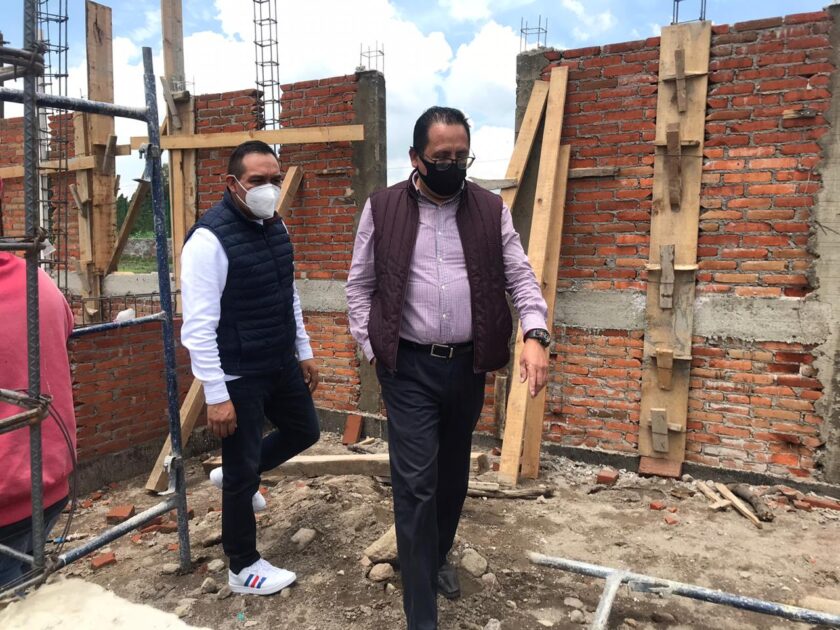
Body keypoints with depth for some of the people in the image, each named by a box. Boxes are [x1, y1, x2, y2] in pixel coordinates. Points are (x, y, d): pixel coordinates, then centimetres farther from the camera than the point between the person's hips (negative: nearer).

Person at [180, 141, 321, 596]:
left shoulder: (274, 225, 5)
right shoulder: (210, 238, -21)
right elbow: (198, 327, -22)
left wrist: (304, 352, 18)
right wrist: (216, 396, -21)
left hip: (281, 365, 8)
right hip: (238, 376, -8)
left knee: (304, 431, 22)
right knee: (243, 471, 6)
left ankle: (237, 474, 46)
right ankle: (243, 569, 28)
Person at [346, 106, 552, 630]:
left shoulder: (490, 209, 2)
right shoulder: (382, 209, -2)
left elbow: (520, 277, 1)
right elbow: (360, 286, 4)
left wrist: (536, 335, -16)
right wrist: (371, 349, -3)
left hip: (468, 365, 3)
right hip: (408, 368, -3)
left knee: (454, 474, 18)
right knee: (416, 483, -3)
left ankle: (438, 557, 45)